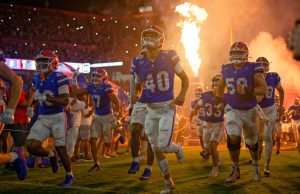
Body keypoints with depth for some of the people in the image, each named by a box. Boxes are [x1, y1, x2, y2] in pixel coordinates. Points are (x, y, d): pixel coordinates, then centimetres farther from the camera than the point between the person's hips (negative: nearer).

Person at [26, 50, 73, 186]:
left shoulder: (59, 78, -14)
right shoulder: (37, 79, 7)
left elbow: (65, 101, -20)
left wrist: (45, 97, -28)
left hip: (57, 117, -6)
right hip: (42, 118, 6)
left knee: (61, 149, 0)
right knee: (31, 146, -8)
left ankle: (69, 175, 22)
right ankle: (51, 156, 22)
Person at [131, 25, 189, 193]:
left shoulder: (169, 57, -8)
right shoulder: (139, 63, 0)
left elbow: (184, 78, 5)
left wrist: (182, 95, -11)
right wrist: (136, 96, -9)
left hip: (167, 107, -4)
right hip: (151, 109, 4)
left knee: (163, 146, -13)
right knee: (156, 149, 7)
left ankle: (177, 149, 25)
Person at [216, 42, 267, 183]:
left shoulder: (253, 69, -15)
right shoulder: (227, 70, -2)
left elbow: (263, 89, -19)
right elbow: (220, 86, 17)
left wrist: (247, 91, -31)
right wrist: (219, 102, 10)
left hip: (249, 110, -2)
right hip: (233, 110, 2)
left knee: (251, 141, 14)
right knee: (233, 139, -18)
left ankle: (255, 166, 42)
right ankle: (235, 170, -1)